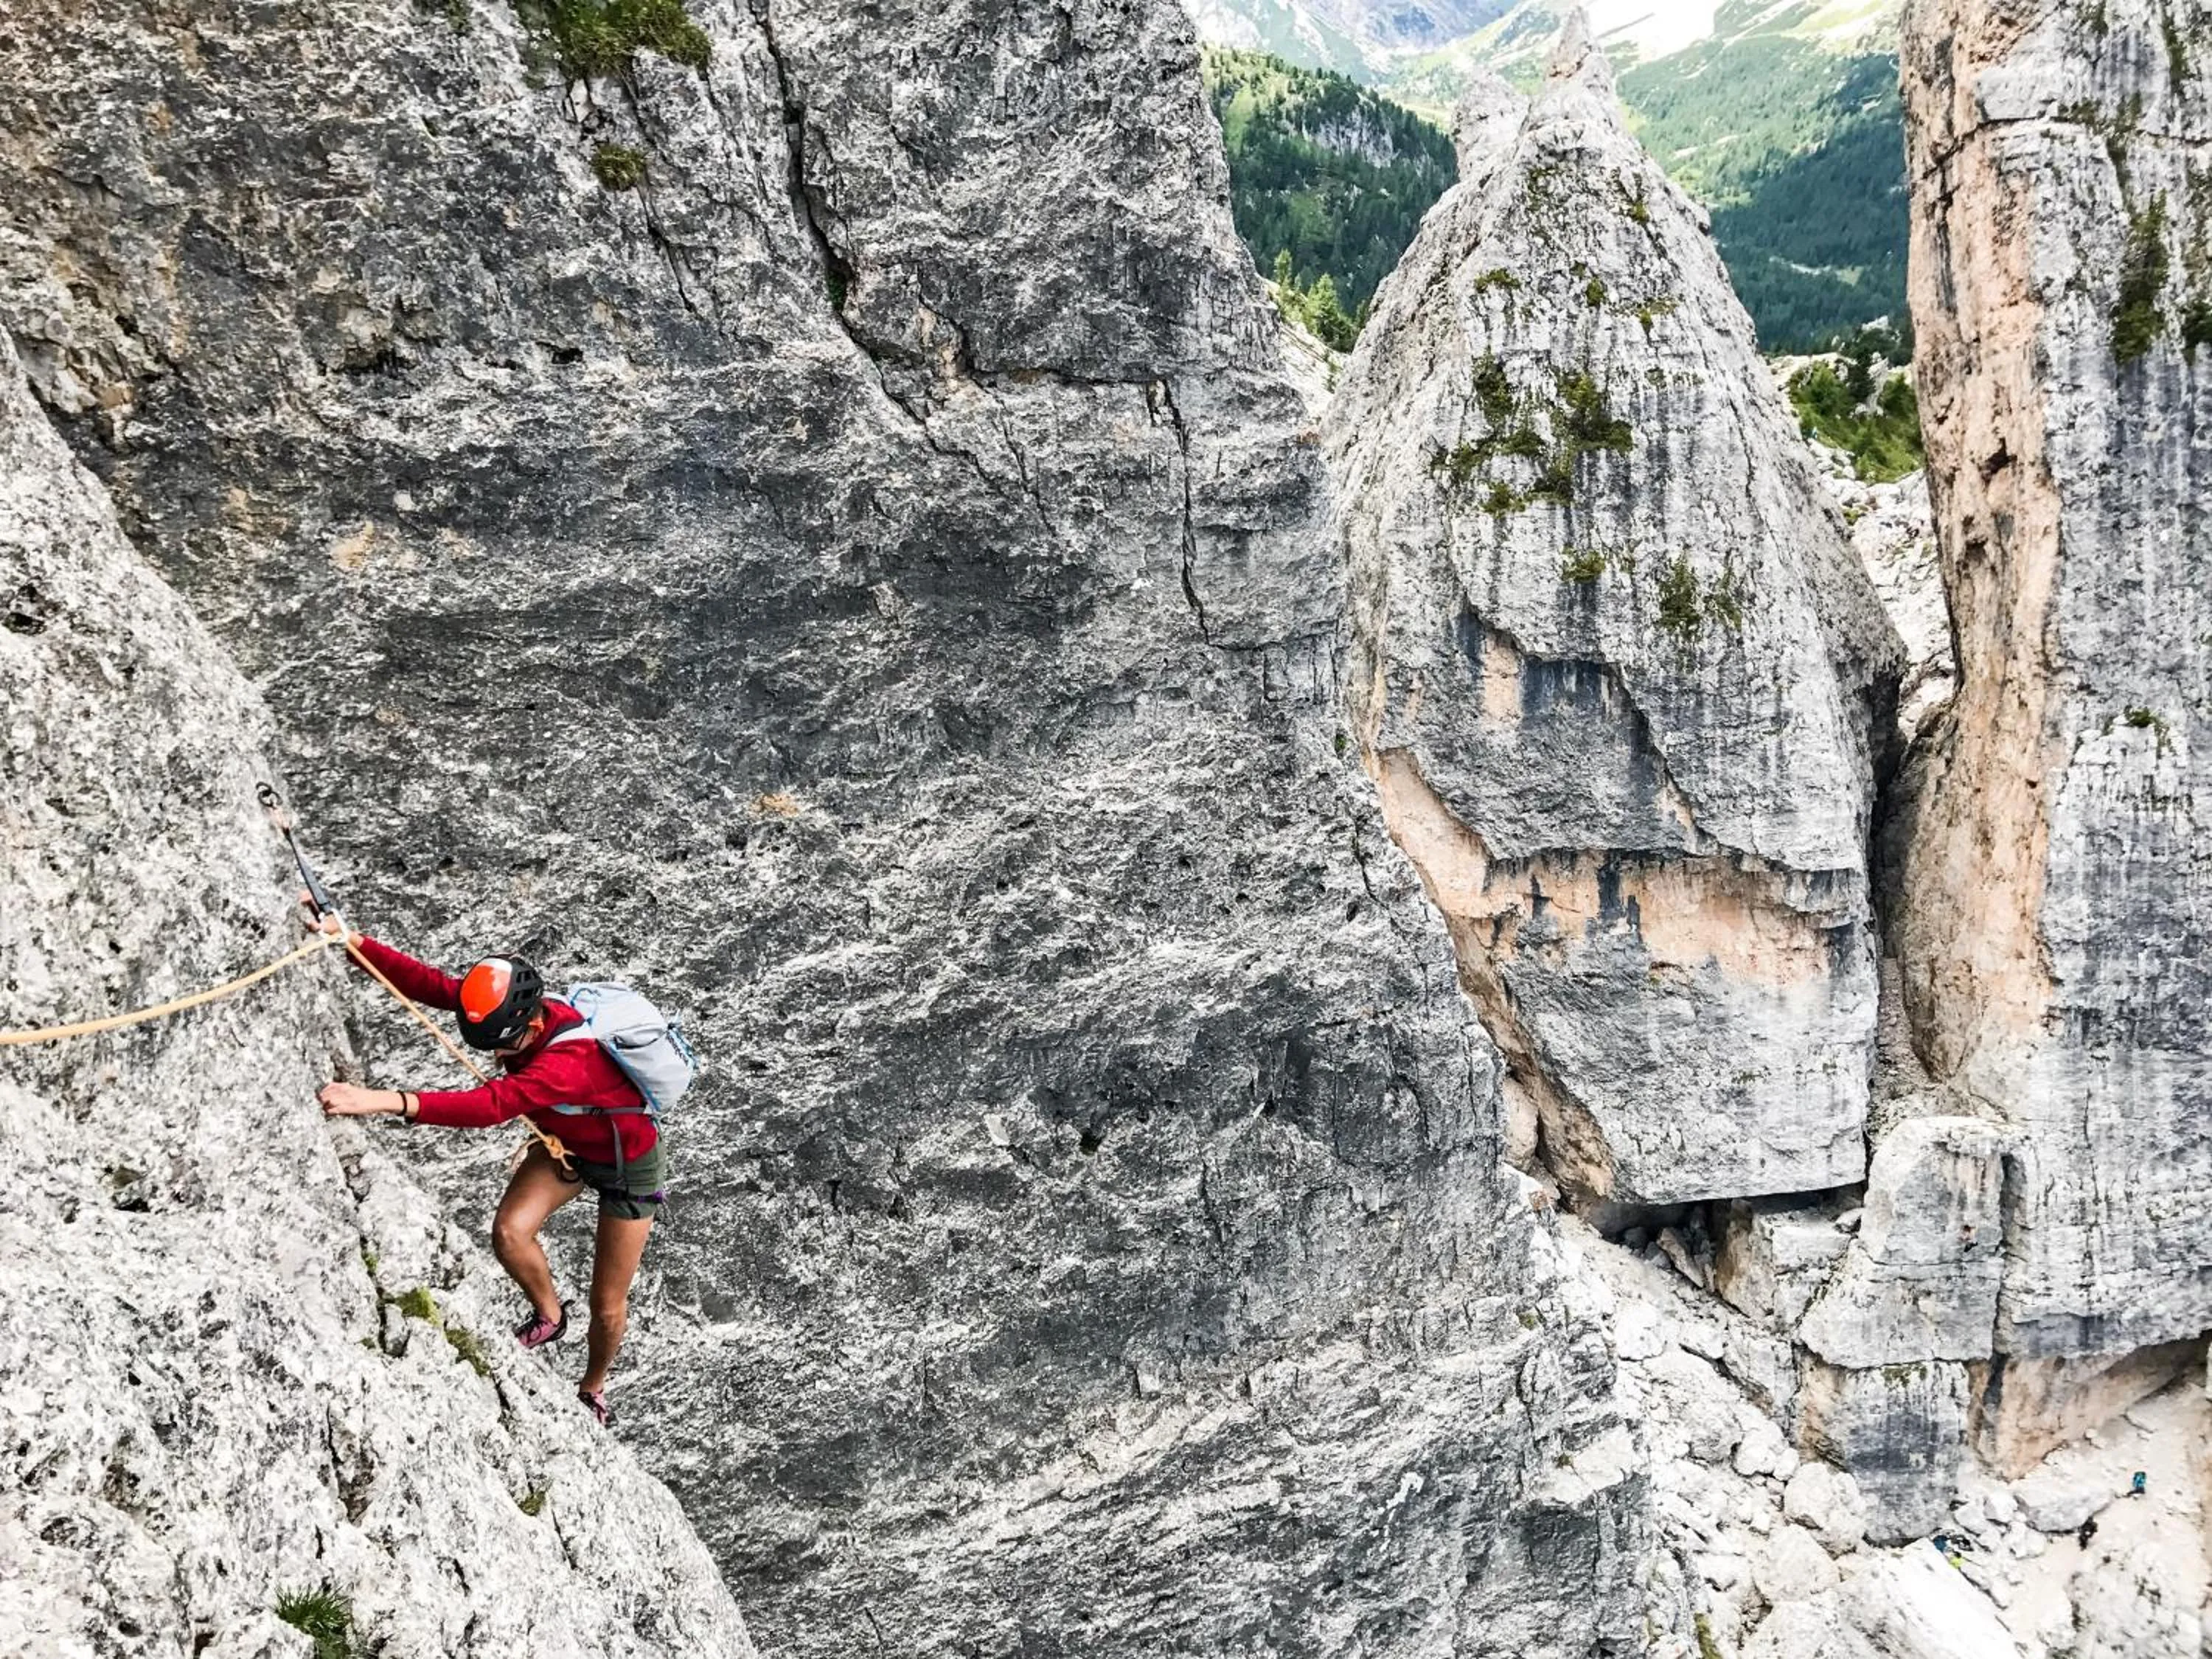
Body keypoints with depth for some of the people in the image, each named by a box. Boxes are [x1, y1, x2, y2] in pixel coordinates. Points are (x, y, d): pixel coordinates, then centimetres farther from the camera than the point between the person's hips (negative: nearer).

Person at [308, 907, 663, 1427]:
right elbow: (429, 982, -23)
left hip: (629, 1167, -6)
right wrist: (351, 940, -36)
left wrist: (383, 1102, -67)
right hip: (567, 1145, 6)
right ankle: (549, 1316, 11)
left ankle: (592, 1390, 40)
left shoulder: (574, 1059, -45)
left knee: (607, 1307, 7)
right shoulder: (516, 1010, -23)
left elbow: (492, 1105, -58)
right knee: (509, 1234, -21)